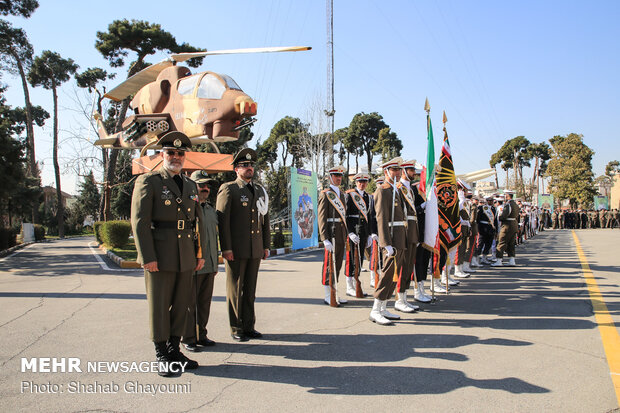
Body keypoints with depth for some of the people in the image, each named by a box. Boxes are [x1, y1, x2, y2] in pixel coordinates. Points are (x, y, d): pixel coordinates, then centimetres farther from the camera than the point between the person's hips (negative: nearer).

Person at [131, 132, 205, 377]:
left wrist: (200, 254, 11)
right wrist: (148, 258, -15)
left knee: (181, 306, 12)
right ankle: (162, 357, 16)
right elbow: (139, 222, -9)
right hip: (159, 257, -6)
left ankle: (174, 350, 25)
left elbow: (198, 222, 17)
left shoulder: (190, 186, 15)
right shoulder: (148, 182, -3)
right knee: (159, 307, 3)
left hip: (186, 258, 6)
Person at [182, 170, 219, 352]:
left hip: (209, 266, 7)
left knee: (205, 302, 12)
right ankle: (188, 339, 12)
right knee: (189, 303, 2)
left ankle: (201, 335, 23)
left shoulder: (211, 210, 17)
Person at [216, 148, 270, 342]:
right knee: (235, 289, 3)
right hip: (236, 249, -5)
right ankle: (236, 329, 12)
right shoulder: (228, 189, -2)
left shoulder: (260, 190, 16)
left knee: (250, 289, 11)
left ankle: (249, 326, 20)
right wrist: (226, 248, -14)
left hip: (255, 249, 5)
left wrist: (266, 246, 12)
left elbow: (265, 219, 17)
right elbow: (222, 220, -8)